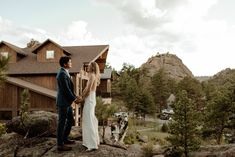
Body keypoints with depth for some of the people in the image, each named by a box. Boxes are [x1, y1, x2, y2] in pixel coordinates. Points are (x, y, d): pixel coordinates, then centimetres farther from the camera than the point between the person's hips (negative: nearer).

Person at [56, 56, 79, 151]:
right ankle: (60, 145, 12)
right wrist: (74, 99, -10)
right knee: (62, 123, 0)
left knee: (70, 120, 19)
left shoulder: (64, 73, 14)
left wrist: (75, 96, 13)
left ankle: (64, 139, 33)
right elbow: (66, 89, -21)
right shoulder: (62, 74, -20)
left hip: (66, 102, 10)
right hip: (63, 103, -10)